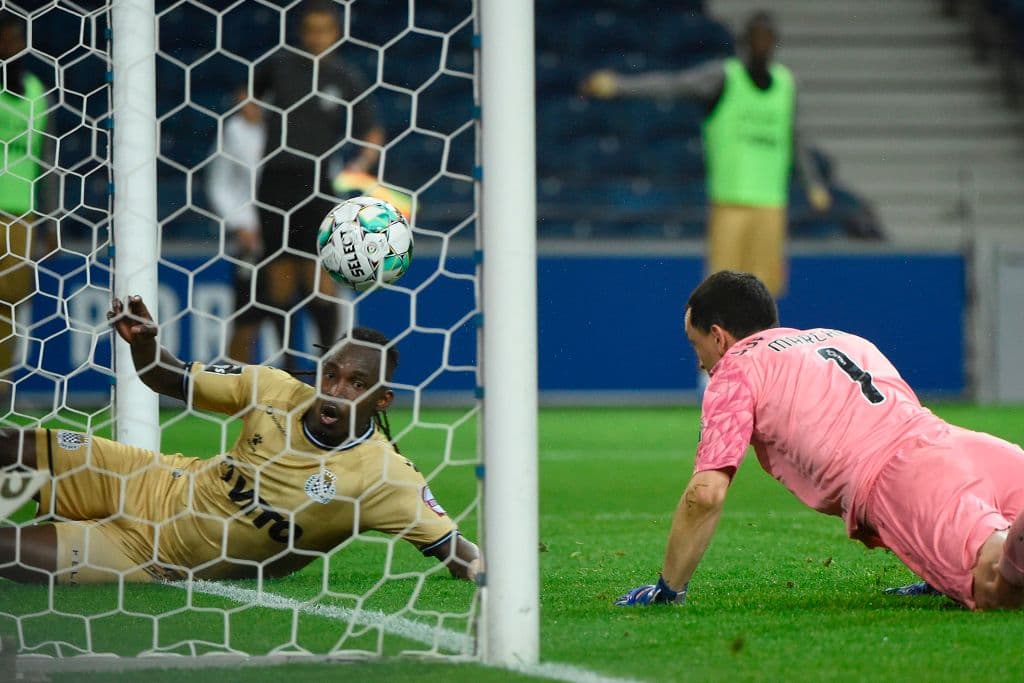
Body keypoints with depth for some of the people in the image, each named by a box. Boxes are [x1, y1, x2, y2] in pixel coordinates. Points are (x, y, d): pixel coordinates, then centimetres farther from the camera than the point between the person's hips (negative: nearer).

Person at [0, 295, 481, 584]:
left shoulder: (382, 474, -24)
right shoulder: (273, 389, -10)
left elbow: (449, 545, -23)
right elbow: (174, 381, 1)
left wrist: (476, 568, -43)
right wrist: (143, 345, -17)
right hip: (160, 491, 4)